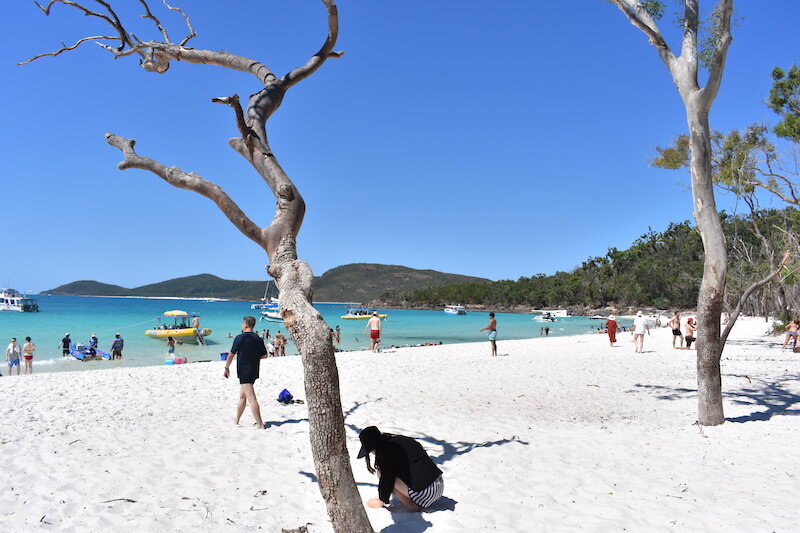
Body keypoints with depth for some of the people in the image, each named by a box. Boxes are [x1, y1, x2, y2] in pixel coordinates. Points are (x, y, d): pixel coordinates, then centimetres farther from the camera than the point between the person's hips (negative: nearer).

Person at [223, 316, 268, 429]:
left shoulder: (240, 338, -10)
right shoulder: (259, 339, 6)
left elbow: (231, 354, -6)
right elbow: (264, 355, 12)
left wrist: (226, 368, 6)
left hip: (244, 372, -7)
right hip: (254, 372, 7)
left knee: (251, 398, -10)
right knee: (242, 396, 21)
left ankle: (260, 424, -14)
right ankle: (237, 420, 33)